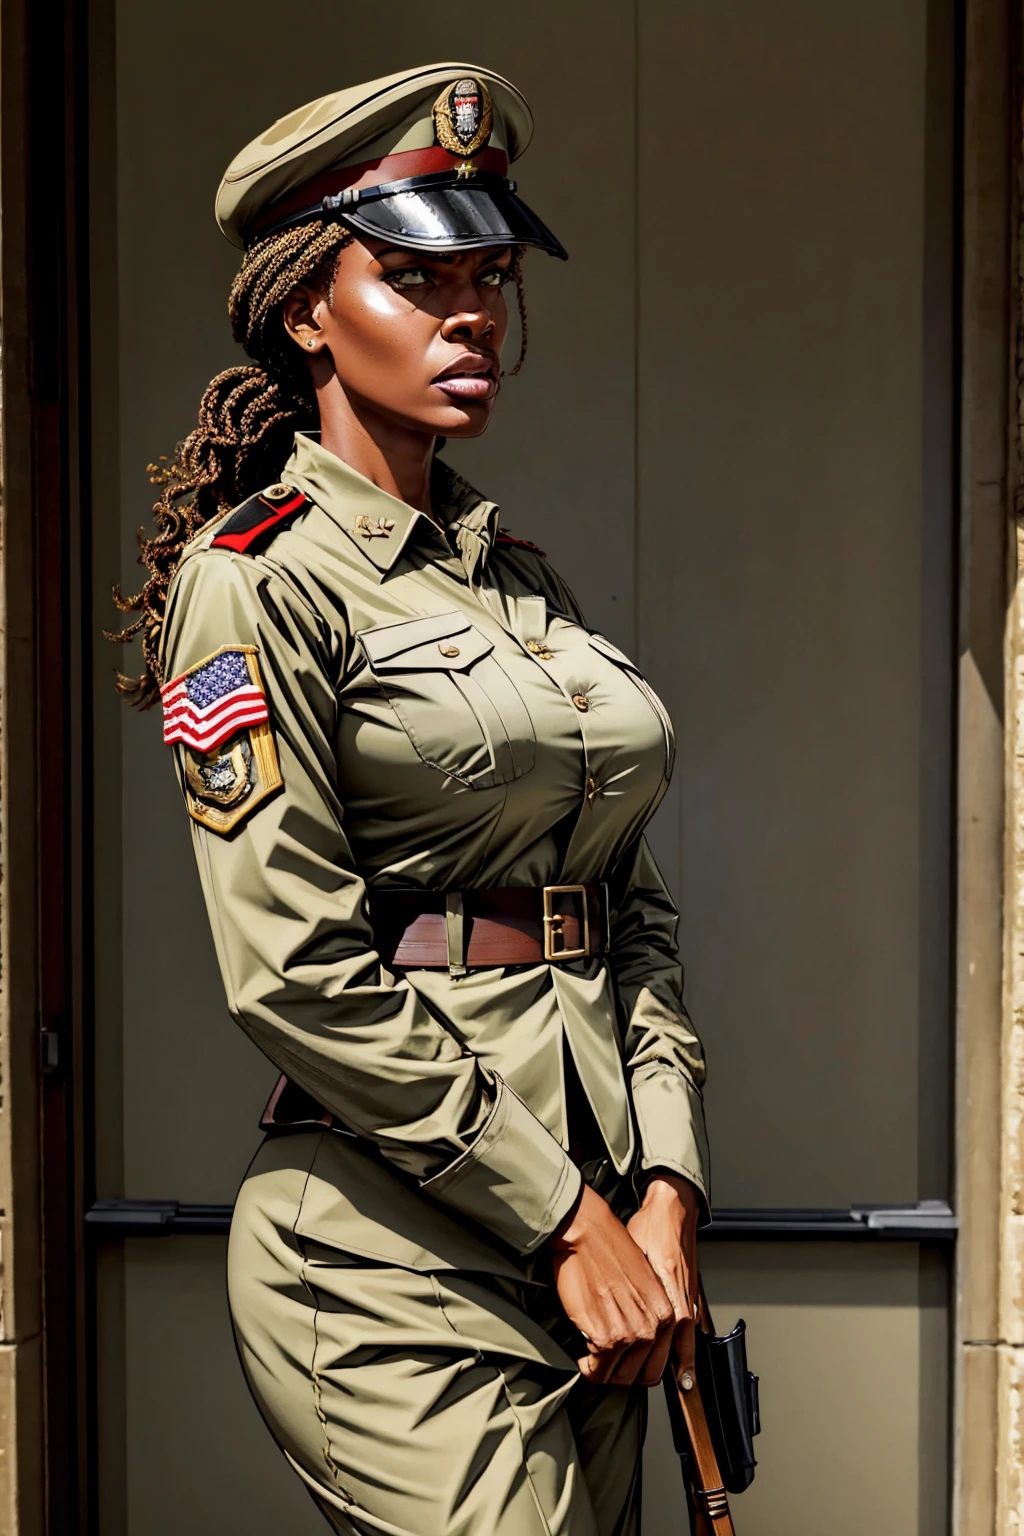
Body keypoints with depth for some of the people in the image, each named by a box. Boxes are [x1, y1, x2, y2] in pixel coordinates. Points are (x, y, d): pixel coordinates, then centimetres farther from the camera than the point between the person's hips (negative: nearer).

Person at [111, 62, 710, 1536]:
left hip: (598, 1222, 7)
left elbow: (635, 906, 11)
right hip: (397, 1242, -7)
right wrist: (564, 1217, -13)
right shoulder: (256, 579, -9)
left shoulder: (521, 577, 13)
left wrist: (665, 1191, -1)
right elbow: (294, 970, -16)